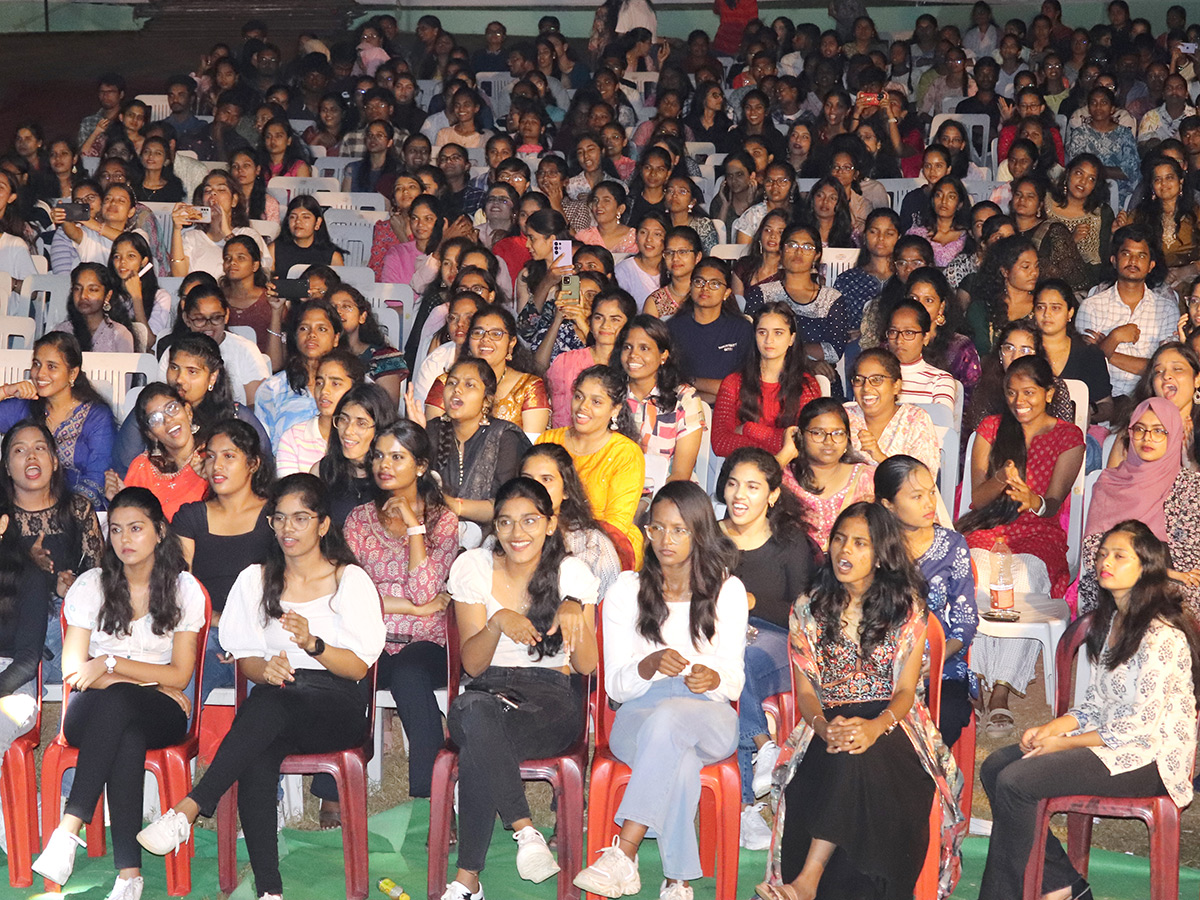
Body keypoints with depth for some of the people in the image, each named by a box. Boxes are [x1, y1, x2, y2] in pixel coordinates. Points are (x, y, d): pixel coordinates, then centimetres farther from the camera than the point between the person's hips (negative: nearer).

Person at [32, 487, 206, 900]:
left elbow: (180, 675, -2)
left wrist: (110, 662, -14)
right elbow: (73, 670, -1)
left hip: (160, 715, -1)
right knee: (127, 736, -37)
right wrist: (149, 683, -11)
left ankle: (68, 831, -44)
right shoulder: (90, 585, 5)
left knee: (117, 701, -37)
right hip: (93, 712, 1)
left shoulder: (184, 589, 3)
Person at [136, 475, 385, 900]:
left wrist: (312, 643, -18)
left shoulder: (351, 580, 6)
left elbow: (358, 666, 0)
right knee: (256, 760, -34)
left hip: (337, 708, -2)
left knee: (269, 704, -37)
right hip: (275, 707, 3)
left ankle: (187, 811, -42)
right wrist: (264, 669, -11)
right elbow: (244, 657, 14)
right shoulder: (255, 580, 16)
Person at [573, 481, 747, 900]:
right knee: (679, 763, -38)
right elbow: (615, 685, 2)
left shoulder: (727, 590, 9)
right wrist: (650, 666, -21)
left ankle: (622, 855, -42)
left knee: (667, 718, -39)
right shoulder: (626, 590, 8)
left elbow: (734, 680, 5)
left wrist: (712, 678, -20)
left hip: (709, 717, 0)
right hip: (639, 715, 0)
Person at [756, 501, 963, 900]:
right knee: (843, 755, -35)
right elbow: (806, 691, 5)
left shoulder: (906, 608, 5)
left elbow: (905, 690, -1)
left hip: (890, 722, -1)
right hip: (828, 723, 1)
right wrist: (826, 728, -18)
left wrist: (874, 727, -23)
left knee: (858, 755, -36)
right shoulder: (808, 608, 9)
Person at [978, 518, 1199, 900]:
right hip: (1108, 739, 10)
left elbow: (1141, 726, -20)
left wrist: (1065, 743, -15)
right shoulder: (1110, 622, 13)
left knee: (1014, 782, -21)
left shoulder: (1161, 636, -18)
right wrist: (1053, 727, -3)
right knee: (995, 767, -2)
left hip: (1149, 759, -10)